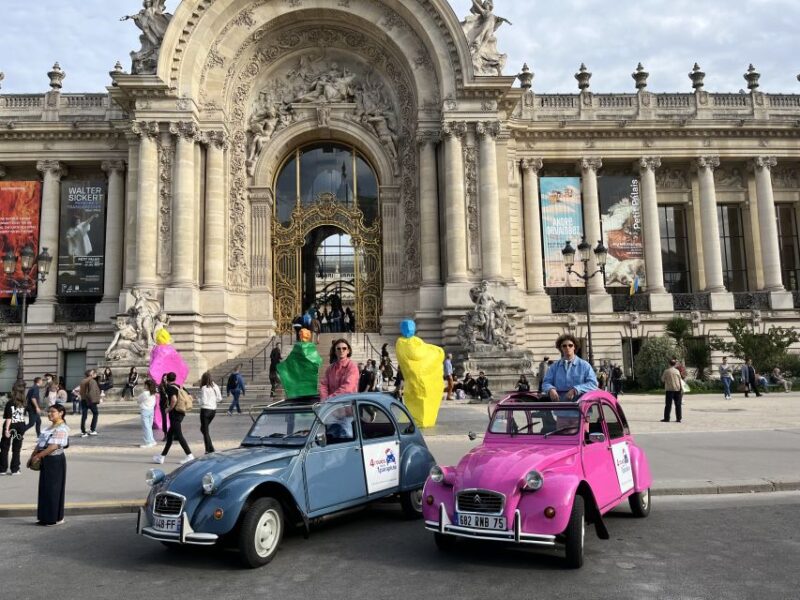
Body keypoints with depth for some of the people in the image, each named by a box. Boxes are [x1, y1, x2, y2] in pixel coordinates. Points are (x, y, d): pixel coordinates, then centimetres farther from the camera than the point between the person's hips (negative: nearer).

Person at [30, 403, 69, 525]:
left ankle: (56, 518, 8)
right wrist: (32, 457, 7)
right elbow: (40, 444, 17)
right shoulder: (51, 427, 16)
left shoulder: (62, 429, -15)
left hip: (55, 461, -9)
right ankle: (46, 517, 22)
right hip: (46, 461, 9)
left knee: (53, 489, -2)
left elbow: (54, 446, -23)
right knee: (44, 488, 13)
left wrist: (38, 456, -20)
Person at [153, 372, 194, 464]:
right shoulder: (178, 387, 14)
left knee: (179, 435, -7)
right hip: (180, 413, 9)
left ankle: (189, 455, -10)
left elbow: (174, 400, -26)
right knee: (169, 435, 15)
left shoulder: (170, 387, -10)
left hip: (174, 414, -9)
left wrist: (169, 409, -11)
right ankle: (162, 456, 22)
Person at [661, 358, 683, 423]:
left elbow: (662, 380, 4)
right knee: (678, 404, 8)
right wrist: (682, 389, 10)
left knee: (668, 404, -1)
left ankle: (666, 418, -3)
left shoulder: (666, 371, -5)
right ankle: (678, 418, 8)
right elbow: (680, 380, 5)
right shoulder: (677, 371, 3)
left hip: (669, 389, -2)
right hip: (677, 389, 3)